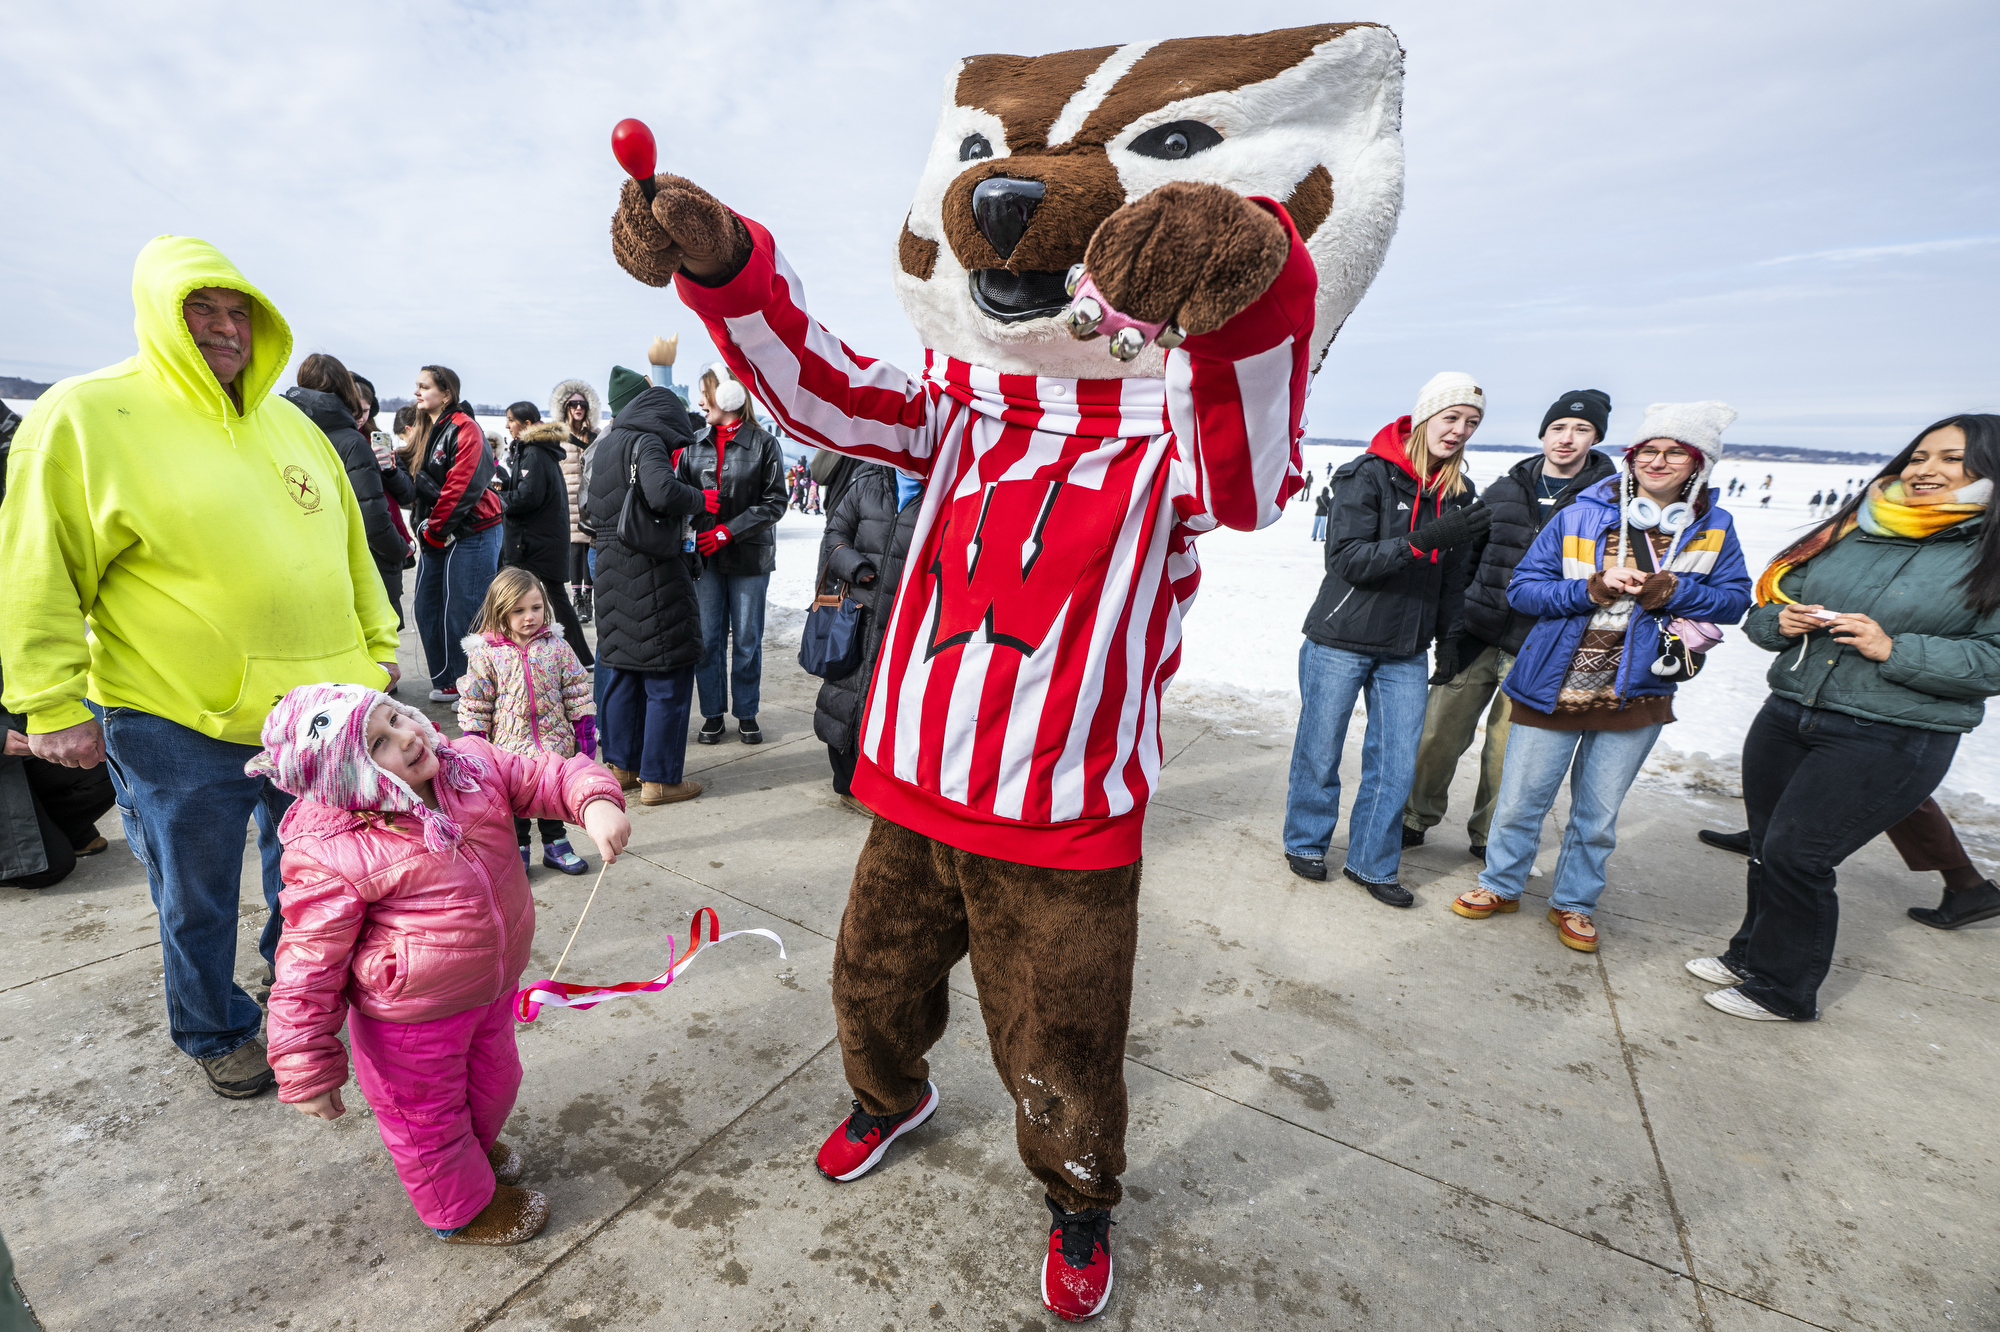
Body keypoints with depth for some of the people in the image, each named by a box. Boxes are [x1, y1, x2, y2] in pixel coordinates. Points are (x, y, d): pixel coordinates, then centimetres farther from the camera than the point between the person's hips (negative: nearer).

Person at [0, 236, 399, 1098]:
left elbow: (349, 548, 14)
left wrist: (377, 644, 14)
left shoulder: (291, 425, 10)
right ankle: (217, 1032, 37)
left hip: (317, 708, 4)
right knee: (198, 902, 14)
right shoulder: (84, 415, -6)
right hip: (179, 726, -4)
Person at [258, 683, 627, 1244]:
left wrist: (596, 802, -34)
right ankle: (461, 1207, 47)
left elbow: (546, 777, -11)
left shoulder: (471, 763, -13)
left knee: (494, 1082, 29)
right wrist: (307, 1073, -15)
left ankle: (475, 1144, 61)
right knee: (427, 1115, 19)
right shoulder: (330, 856, -27)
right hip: (411, 1018, -5)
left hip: (491, 986, 6)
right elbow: (308, 966, -20)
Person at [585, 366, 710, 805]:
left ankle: (621, 765, 25)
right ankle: (659, 778, 4)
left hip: (612, 573, 8)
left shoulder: (604, 446, 15)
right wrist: (701, 499, -13)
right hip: (653, 575, -8)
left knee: (621, 670, 16)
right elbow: (662, 492, -28)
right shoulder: (647, 442, -11)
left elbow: (593, 509, 23)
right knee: (669, 675, -1)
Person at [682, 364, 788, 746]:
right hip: (705, 555, 4)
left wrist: (729, 530, -14)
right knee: (708, 638, 5)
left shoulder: (763, 443, -4)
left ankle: (746, 714, 20)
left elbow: (774, 503, -7)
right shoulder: (696, 445, 10)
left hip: (750, 556, -3)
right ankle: (712, 714, 19)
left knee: (747, 639, 5)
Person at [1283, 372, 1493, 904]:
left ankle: (1371, 863, 22)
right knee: (1319, 751, 7)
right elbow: (1346, 559, -18)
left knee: (1397, 763, 5)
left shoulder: (1460, 492, 9)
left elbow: (1453, 576, 16)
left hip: (1406, 652, 5)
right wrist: (1422, 540, -27)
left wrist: (1450, 640, 12)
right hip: (1341, 641, -5)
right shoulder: (1368, 475, -10)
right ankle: (1305, 843, 29)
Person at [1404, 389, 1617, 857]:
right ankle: (1416, 819, 23)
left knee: (1507, 749, 6)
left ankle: (1490, 836, 27)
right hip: (1476, 634, 2)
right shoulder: (1505, 490, 9)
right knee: (1438, 733, 3)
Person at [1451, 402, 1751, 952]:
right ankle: (1501, 886, 31)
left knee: (1599, 815, 14)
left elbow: (1735, 598, 4)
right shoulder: (1580, 517, -5)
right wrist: (1590, 589, -22)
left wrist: (1671, 593, -15)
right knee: (1520, 802, 8)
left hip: (1636, 695, 2)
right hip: (1554, 687, -2)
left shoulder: (1714, 527, 3)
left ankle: (1574, 904, 34)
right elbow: (1521, 588, -7)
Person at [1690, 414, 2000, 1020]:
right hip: (1787, 716, 5)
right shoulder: (1851, 533, 9)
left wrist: (1894, 650, -19)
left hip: (1890, 742, -5)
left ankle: (1781, 988, 17)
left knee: (1795, 856, -3)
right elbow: (1765, 610, 14)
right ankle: (1751, 954, 33)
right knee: (1768, 850, 14)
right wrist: (1781, 622, -7)